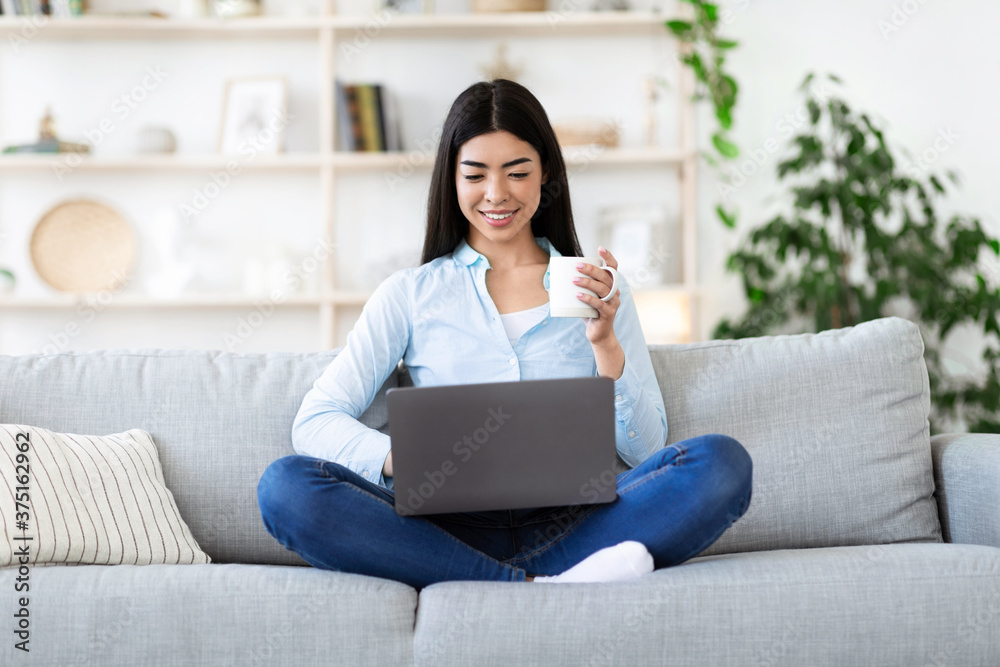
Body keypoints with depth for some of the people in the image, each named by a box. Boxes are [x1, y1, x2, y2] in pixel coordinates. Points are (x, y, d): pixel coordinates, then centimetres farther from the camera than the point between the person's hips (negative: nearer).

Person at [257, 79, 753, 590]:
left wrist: (604, 342, -8)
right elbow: (315, 422, 2)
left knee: (723, 462, -24)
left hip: (572, 525, 0)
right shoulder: (408, 294, 12)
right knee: (285, 486, -26)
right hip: (452, 529, 0)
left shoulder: (597, 289, 14)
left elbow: (646, 450, 9)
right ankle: (540, 587, -32)